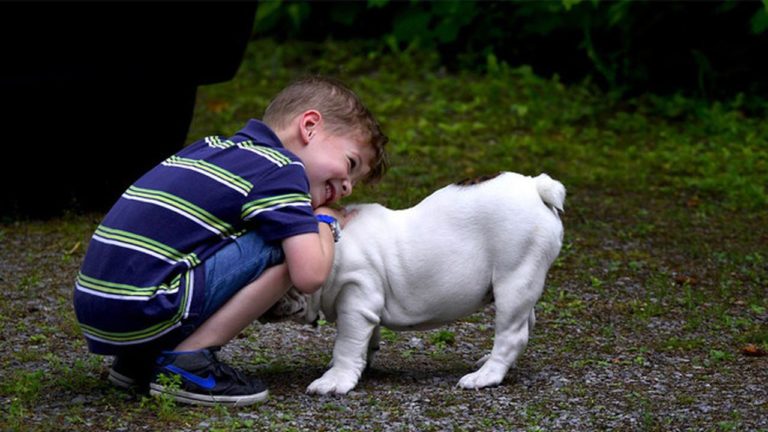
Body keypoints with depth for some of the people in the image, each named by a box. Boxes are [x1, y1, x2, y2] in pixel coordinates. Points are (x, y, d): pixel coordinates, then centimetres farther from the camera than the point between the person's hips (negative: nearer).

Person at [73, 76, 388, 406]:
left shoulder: (212, 147, 19)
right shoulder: (282, 168, -4)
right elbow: (309, 275, -12)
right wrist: (326, 222, 10)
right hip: (142, 313, -9)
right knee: (285, 249, -6)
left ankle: (139, 359, 16)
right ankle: (187, 362, -8)